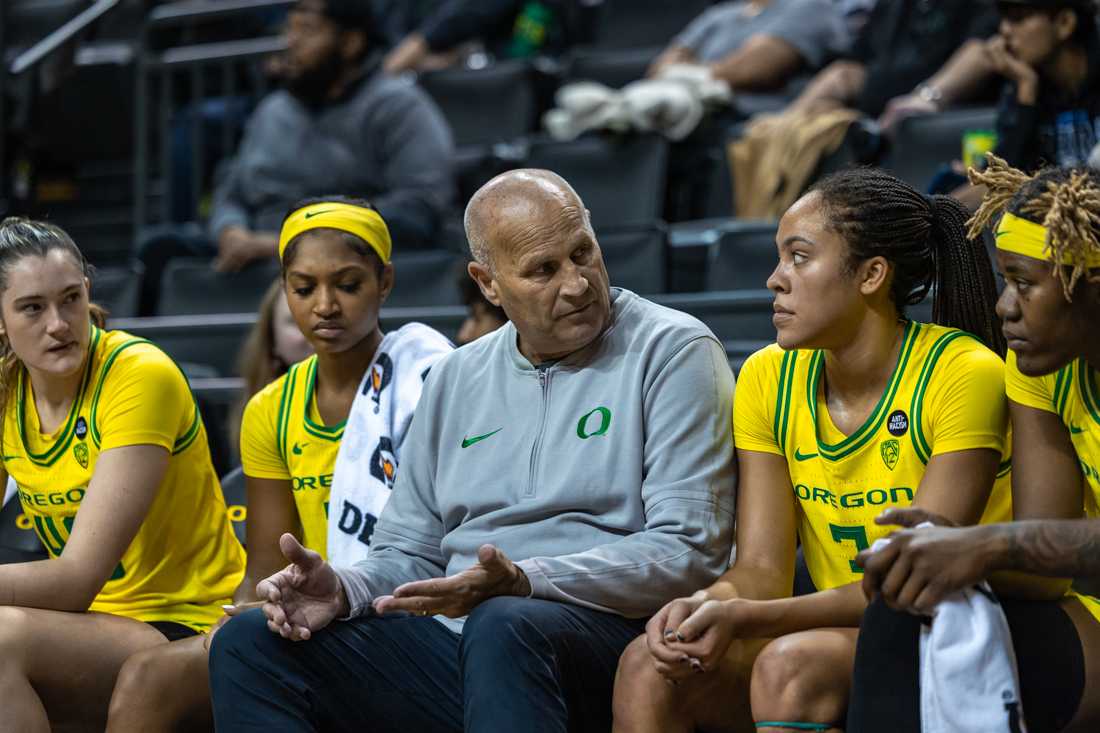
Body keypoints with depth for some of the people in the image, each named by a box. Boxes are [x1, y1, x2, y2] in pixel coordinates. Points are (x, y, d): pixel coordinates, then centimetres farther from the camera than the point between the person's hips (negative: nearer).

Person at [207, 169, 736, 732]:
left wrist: (522, 583, -23)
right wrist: (345, 590, -4)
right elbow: (411, 553, 22)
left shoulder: (673, 352, 1)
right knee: (249, 644, -12)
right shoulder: (456, 379, 20)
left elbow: (690, 552, -10)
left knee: (503, 624, -40)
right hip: (453, 639, 6)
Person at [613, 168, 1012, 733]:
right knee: (650, 665, -20)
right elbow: (761, 568, 0)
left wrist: (744, 618, -28)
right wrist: (704, 605, -25)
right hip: (843, 637, 5)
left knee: (789, 664, -34)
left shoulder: (964, 374, -14)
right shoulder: (768, 379, 5)